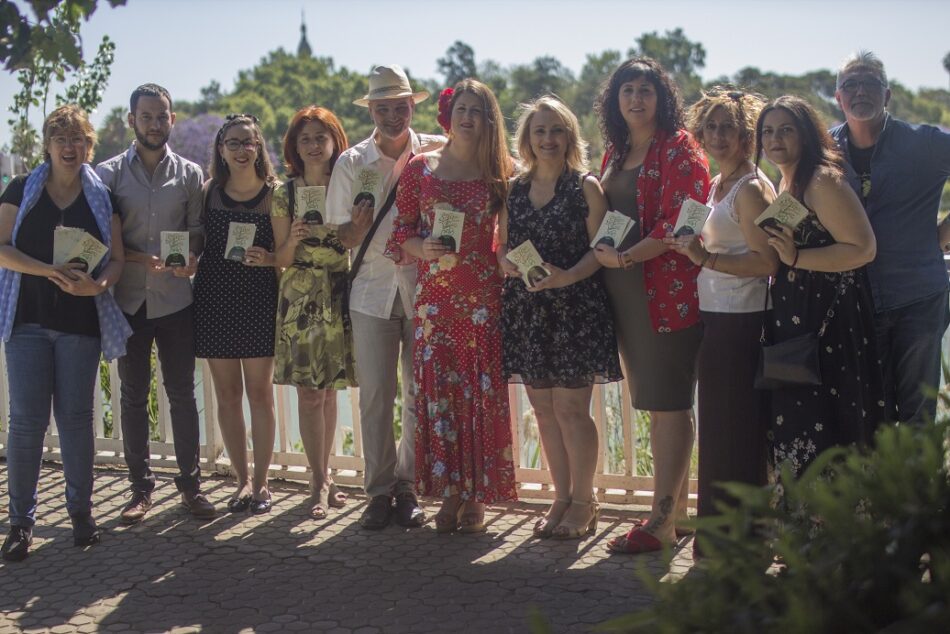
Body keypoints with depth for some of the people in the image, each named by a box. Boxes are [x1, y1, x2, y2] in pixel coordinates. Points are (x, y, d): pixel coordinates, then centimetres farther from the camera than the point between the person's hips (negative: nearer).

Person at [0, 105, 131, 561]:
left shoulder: (101, 197, 9)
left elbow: (116, 259, 7)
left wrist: (98, 283, -15)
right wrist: (48, 270, -18)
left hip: (81, 321, 1)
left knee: (76, 416, 6)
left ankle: (80, 510, 18)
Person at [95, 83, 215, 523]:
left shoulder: (189, 174, 6)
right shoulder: (109, 173, 3)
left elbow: (198, 229, 6)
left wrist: (191, 256, -16)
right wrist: (140, 259, -16)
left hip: (175, 299, 0)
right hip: (128, 299, 0)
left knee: (182, 393, 5)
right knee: (133, 395, 6)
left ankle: (190, 484, 13)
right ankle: (140, 488, 15)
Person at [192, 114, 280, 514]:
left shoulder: (275, 193, -1)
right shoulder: (209, 191, 8)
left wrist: (267, 258, -19)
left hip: (259, 301, -3)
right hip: (214, 299, 3)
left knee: (260, 392, 1)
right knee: (227, 392, 7)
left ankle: (260, 482, 11)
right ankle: (242, 479, 18)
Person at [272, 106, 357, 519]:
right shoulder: (286, 194, 2)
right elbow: (282, 259, 2)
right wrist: (294, 239, -17)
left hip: (340, 297, 1)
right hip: (301, 298, -1)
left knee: (330, 388, 8)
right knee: (309, 390, -2)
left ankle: (323, 476, 21)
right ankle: (320, 481, 7)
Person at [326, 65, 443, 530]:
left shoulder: (438, 153, 1)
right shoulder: (351, 163, 6)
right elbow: (344, 238, 6)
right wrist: (358, 225, -15)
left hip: (424, 286, -1)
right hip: (372, 288, 1)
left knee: (421, 394, 2)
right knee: (374, 394, 0)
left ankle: (408, 487, 15)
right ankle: (379, 491, 11)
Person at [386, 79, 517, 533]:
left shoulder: (500, 172, 6)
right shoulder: (420, 169, 7)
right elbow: (402, 231, 8)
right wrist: (424, 248, -11)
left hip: (484, 297, 0)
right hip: (435, 296, 1)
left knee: (483, 392, 0)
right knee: (437, 389, 0)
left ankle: (477, 497, 8)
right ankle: (449, 494, 10)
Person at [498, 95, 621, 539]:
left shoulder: (585, 187, -1)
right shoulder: (514, 190, 12)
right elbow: (502, 248, 15)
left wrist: (567, 277, -22)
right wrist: (508, 264, -7)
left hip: (576, 308, -5)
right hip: (526, 311, 5)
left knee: (571, 408, -4)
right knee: (543, 408, 9)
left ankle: (583, 503, 10)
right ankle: (561, 498, 22)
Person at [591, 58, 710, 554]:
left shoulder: (679, 149, -6)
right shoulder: (615, 152, 17)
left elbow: (678, 221, -15)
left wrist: (624, 257, -15)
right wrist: (602, 253, 7)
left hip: (669, 288, -8)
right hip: (626, 292, 8)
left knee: (668, 404, -5)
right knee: (655, 402, 11)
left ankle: (661, 520, -2)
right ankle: (676, 508, 20)